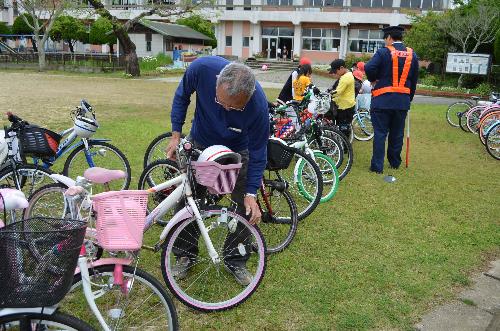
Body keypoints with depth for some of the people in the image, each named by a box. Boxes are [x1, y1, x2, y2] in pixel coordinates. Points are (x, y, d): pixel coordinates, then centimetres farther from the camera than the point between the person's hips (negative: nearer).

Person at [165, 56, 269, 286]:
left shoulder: (258, 105, -36)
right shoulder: (202, 68, -34)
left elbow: (257, 152, -22)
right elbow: (182, 96, -10)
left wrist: (251, 193, -24)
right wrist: (176, 135, -13)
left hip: (237, 151, -1)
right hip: (199, 144, 2)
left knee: (246, 209, -3)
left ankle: (235, 261, 19)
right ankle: (185, 255, 24)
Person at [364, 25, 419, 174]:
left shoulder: (384, 52, -9)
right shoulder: (412, 55, 7)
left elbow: (369, 68, -23)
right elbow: (414, 80, 12)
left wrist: (373, 79, -2)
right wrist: (409, 98, 21)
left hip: (382, 100, -5)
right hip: (403, 101, 5)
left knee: (380, 133, 0)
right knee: (397, 133, 15)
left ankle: (377, 166, 0)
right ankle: (395, 162, 26)